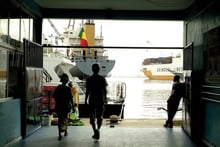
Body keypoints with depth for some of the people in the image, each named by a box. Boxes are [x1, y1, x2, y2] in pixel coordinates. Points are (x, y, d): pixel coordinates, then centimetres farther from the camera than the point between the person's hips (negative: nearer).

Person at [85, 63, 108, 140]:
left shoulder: (89, 79, -4)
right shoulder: (102, 79, -3)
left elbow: (87, 91, -4)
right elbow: (105, 90, -1)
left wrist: (86, 100, 5)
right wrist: (105, 98, 12)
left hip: (92, 100, -1)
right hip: (101, 100, 1)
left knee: (92, 117, 6)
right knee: (99, 117, 13)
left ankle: (95, 131, -11)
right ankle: (97, 130, 9)